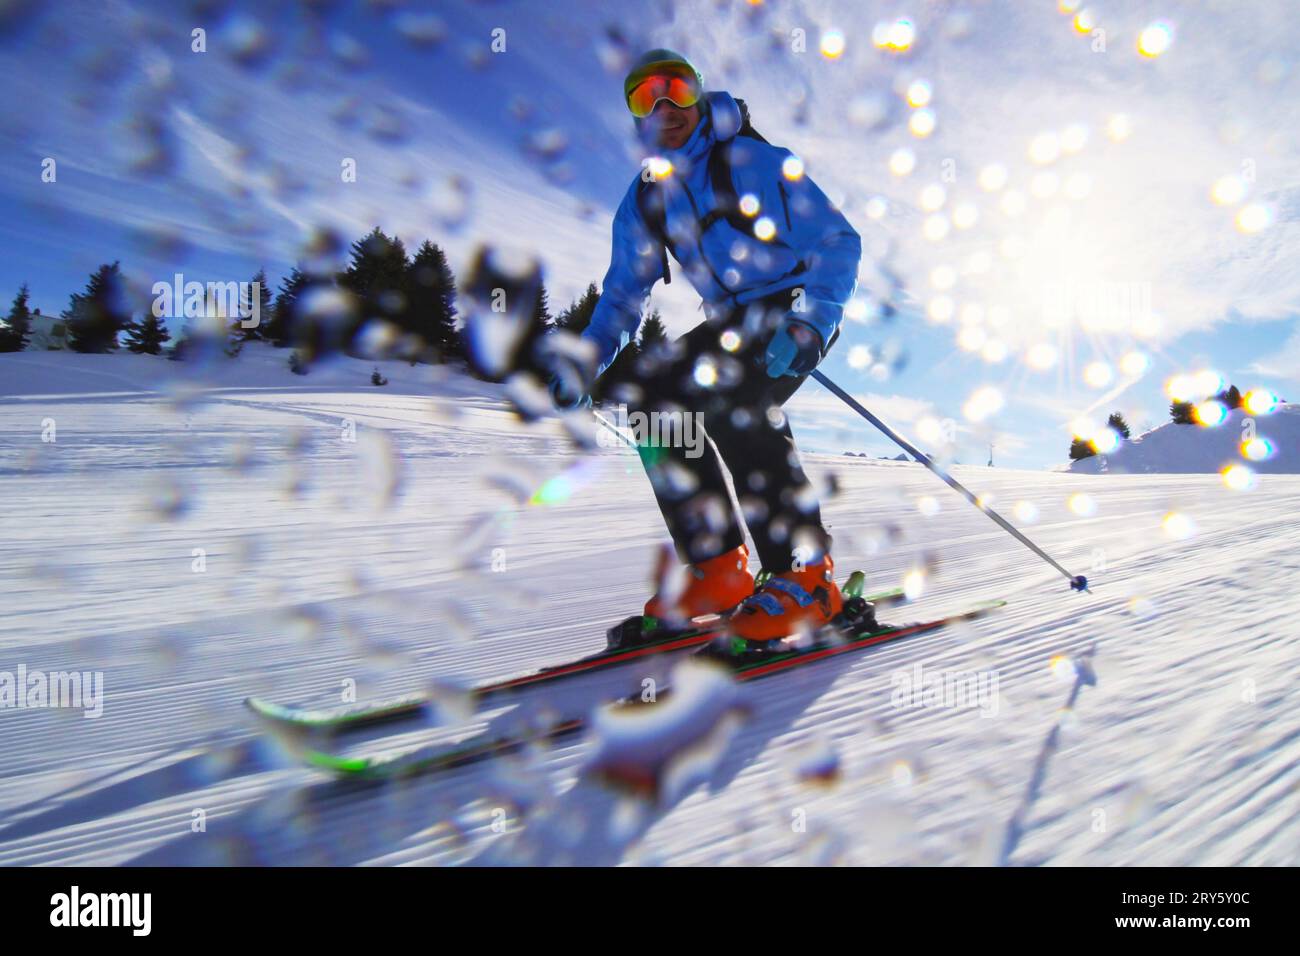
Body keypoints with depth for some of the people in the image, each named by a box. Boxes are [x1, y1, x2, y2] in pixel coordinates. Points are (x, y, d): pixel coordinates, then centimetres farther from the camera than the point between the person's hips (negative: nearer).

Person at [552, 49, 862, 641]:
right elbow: (623, 294, 15)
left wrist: (810, 323, -30)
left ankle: (806, 576, -30)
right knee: (649, 393, -15)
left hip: (800, 310, -6)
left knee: (732, 396, -34)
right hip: (732, 323, 7)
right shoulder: (643, 202, 8)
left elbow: (839, 243, -13)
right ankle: (718, 568, -14)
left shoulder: (755, 162, -11)